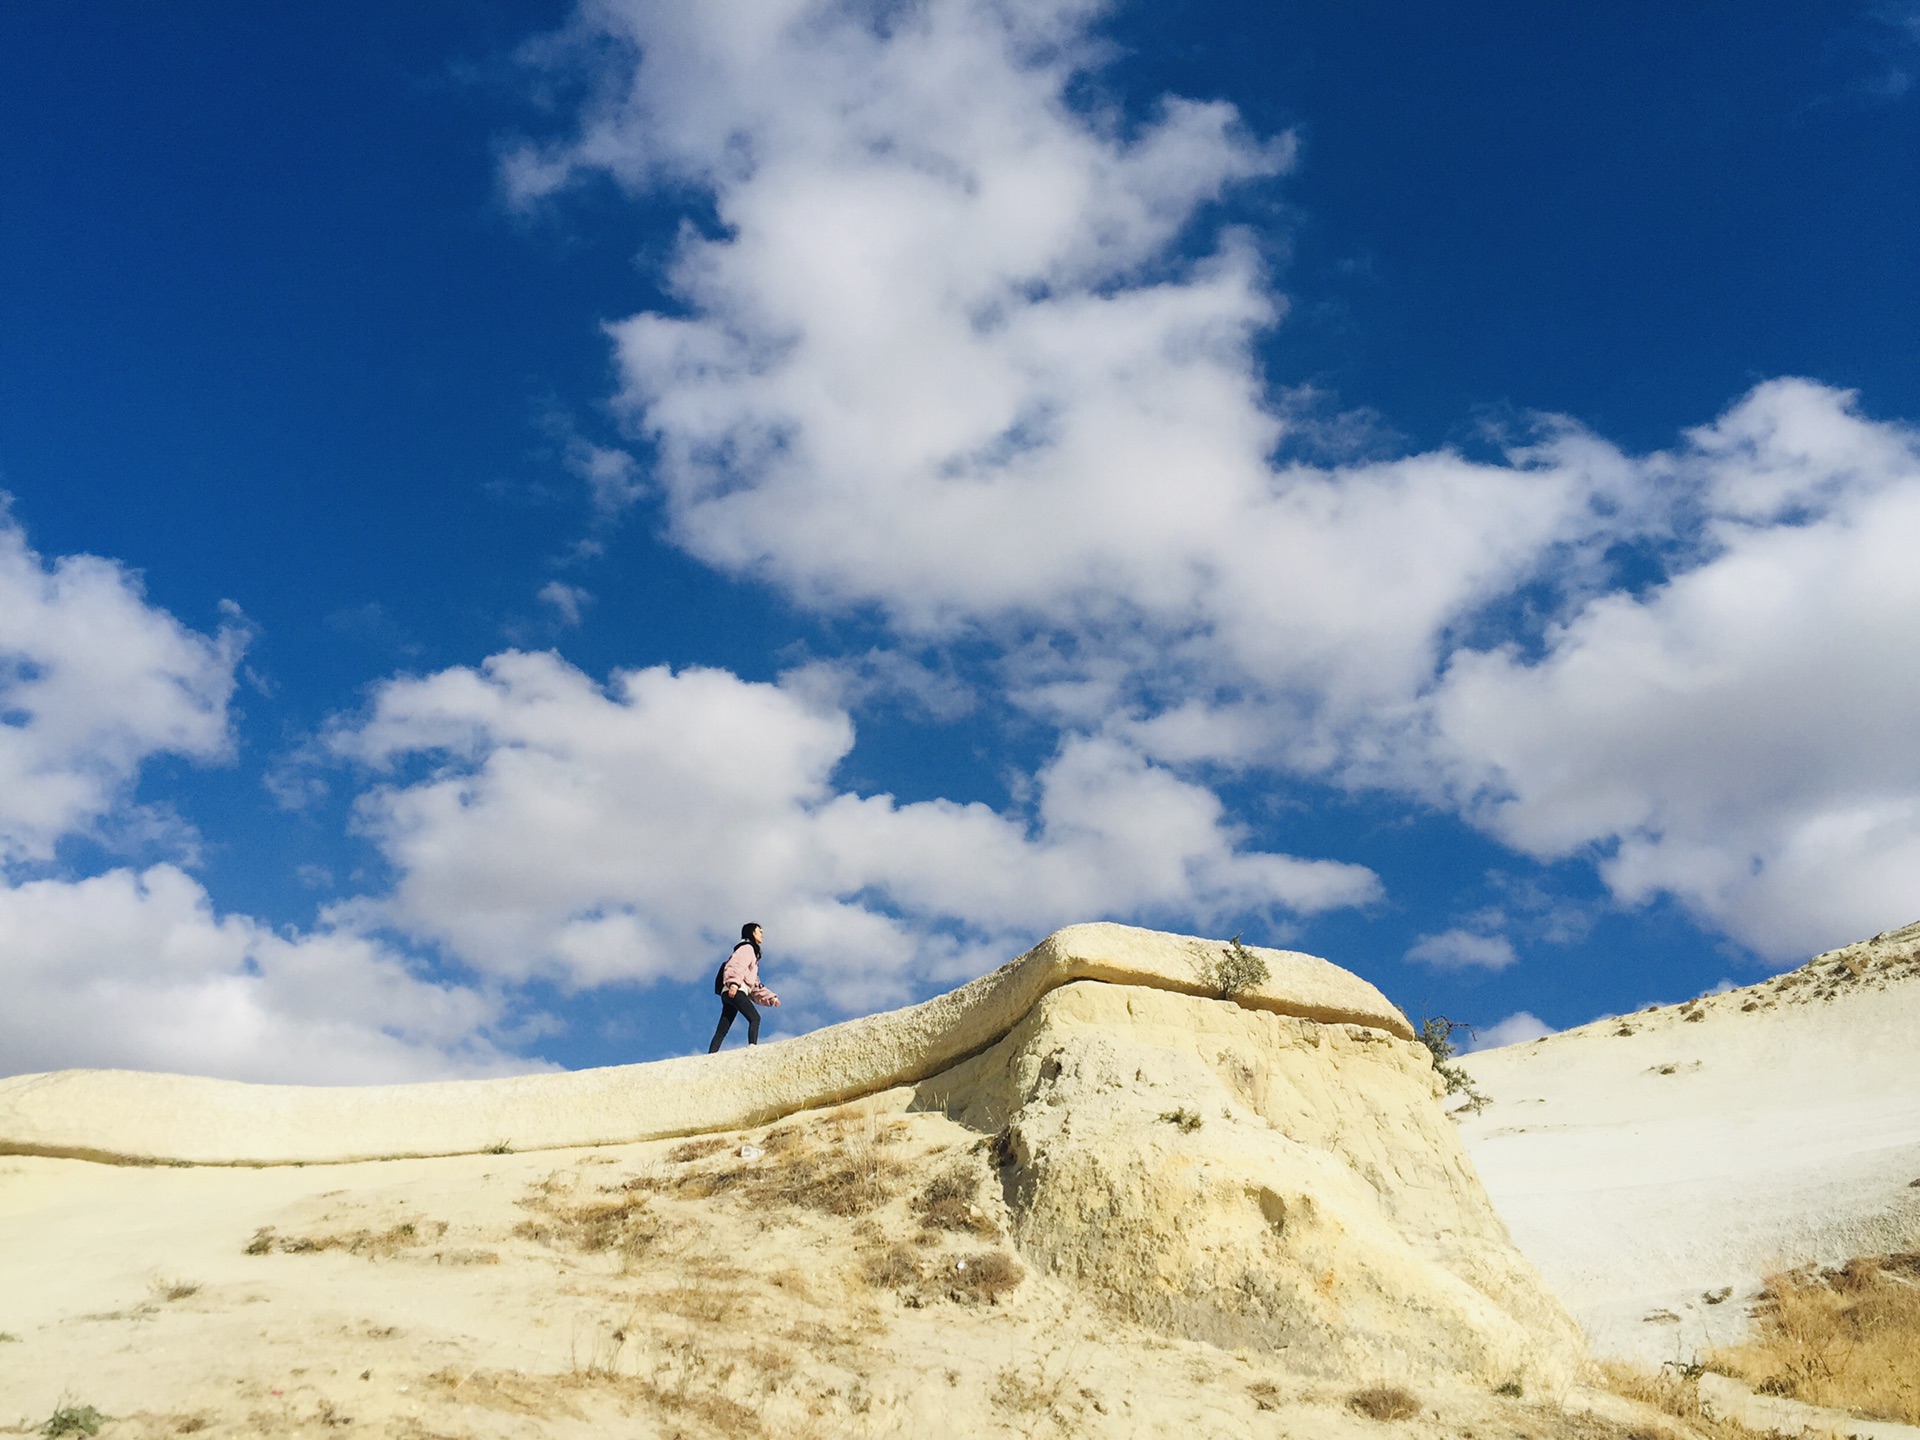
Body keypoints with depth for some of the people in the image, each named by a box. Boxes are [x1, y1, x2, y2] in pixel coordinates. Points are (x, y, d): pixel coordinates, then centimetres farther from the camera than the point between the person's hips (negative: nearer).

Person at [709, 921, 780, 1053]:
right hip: (735, 991, -10)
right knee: (754, 1017, -20)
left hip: (729, 993, 10)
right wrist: (733, 982, -31)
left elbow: (755, 985, 32)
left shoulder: (752, 953, 35)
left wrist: (770, 997, 24)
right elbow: (735, 965, -14)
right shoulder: (747, 948, 7)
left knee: (722, 1031, 0)